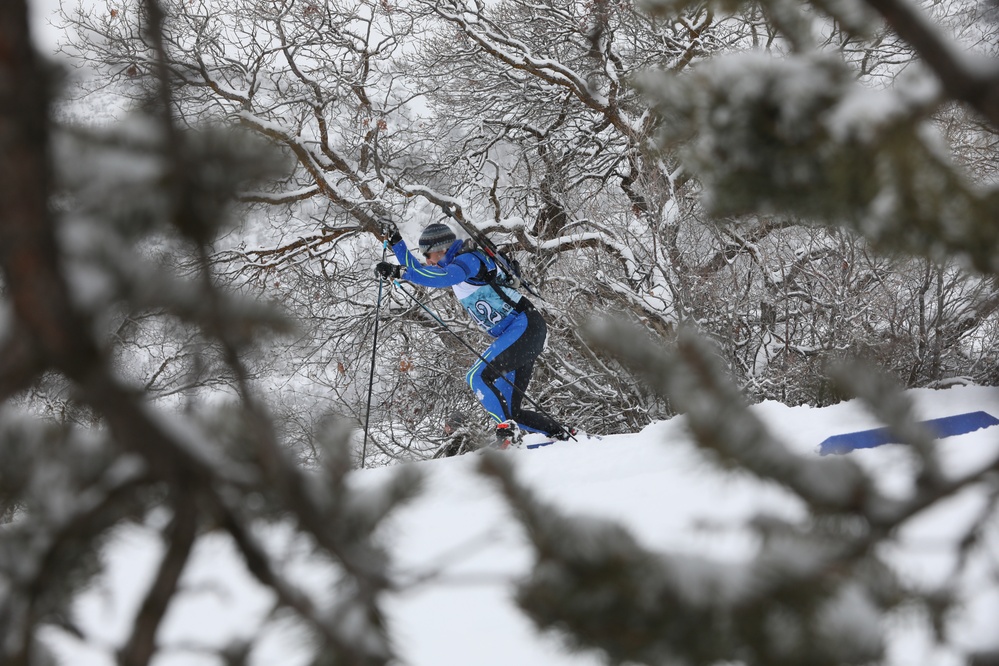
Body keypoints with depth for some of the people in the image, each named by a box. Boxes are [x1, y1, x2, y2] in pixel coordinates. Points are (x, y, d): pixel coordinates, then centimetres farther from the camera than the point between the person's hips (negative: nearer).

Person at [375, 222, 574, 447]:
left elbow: (445, 277, -35)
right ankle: (562, 434, 6)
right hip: (515, 334, 10)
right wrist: (396, 243, 27)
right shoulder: (456, 267, 17)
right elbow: (418, 272, 34)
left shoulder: (468, 260, -12)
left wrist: (400, 272, -35)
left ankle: (508, 429, -29)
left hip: (524, 325, -10)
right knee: (508, 408, 5)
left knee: (478, 376, -23)